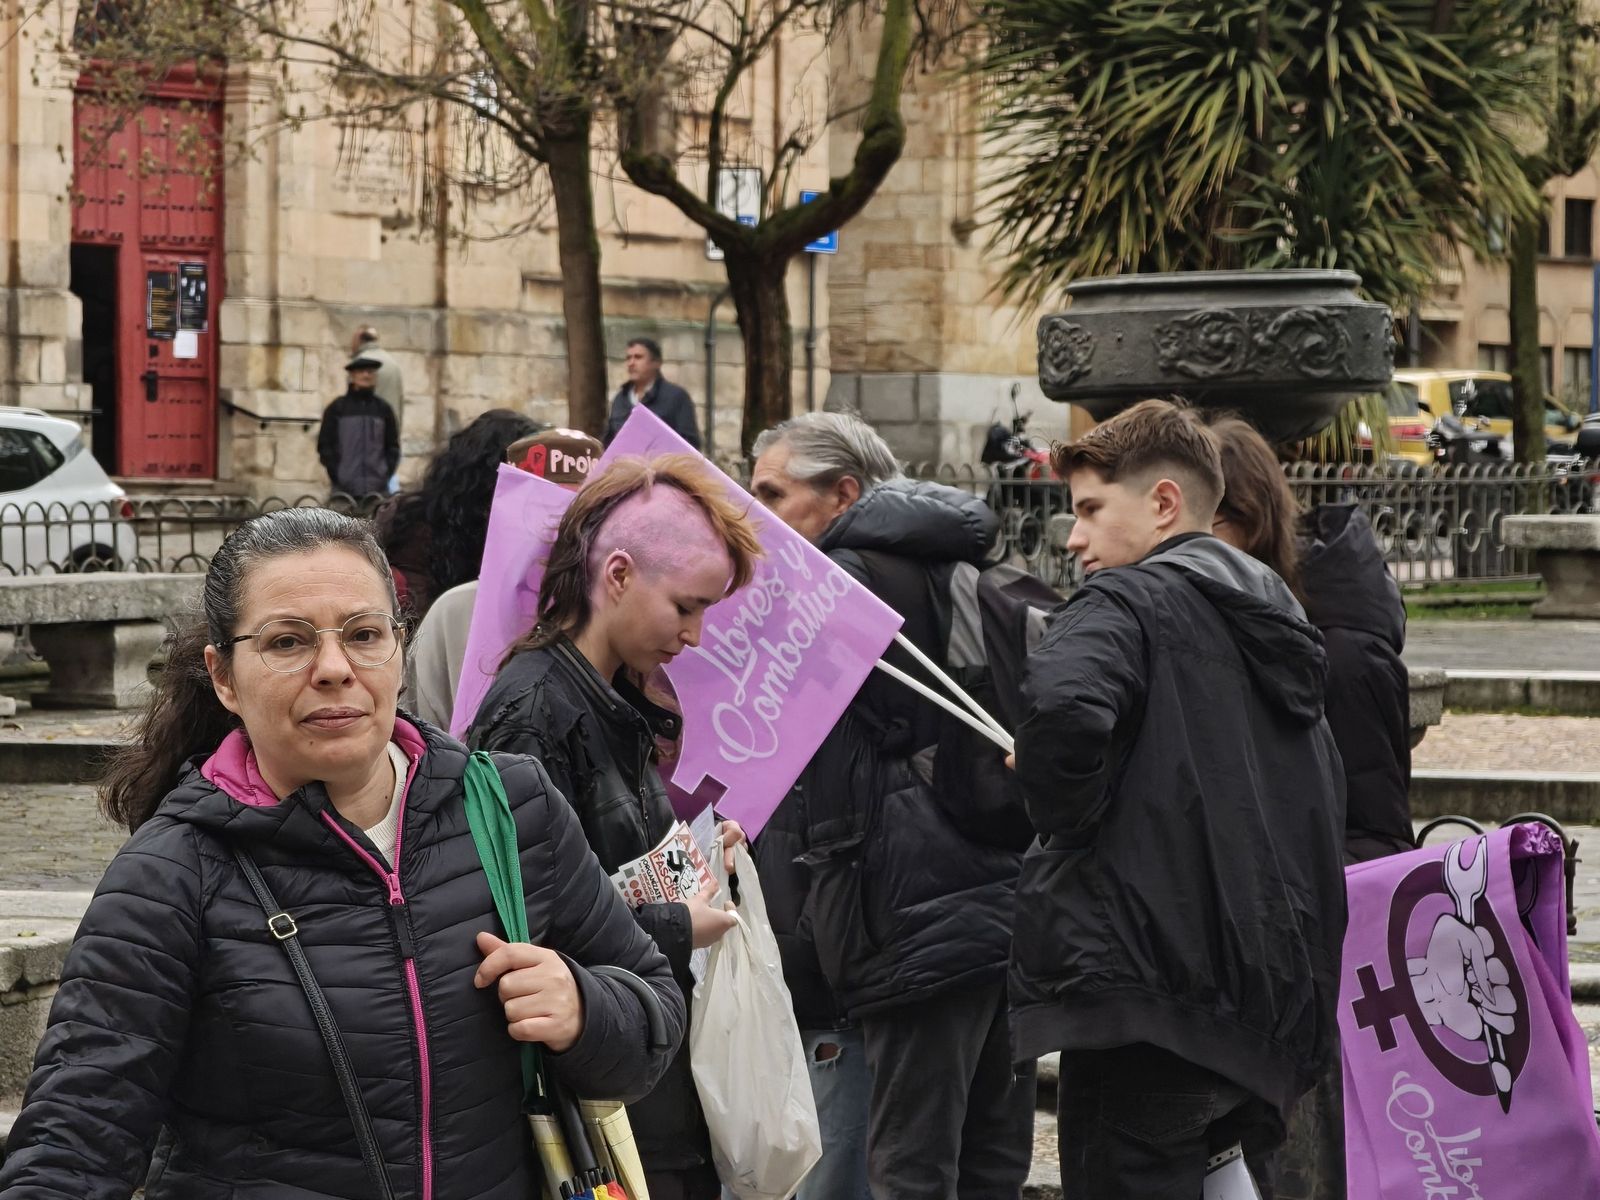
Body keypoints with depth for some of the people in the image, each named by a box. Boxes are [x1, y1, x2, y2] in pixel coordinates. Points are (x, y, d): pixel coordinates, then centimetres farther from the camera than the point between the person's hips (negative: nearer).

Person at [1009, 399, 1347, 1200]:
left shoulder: (1129, 601, -7)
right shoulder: (1277, 627, 21)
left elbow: (1063, 703, -28)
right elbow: (1325, 806, 28)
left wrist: (1062, 817, -11)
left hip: (1145, 977, -9)